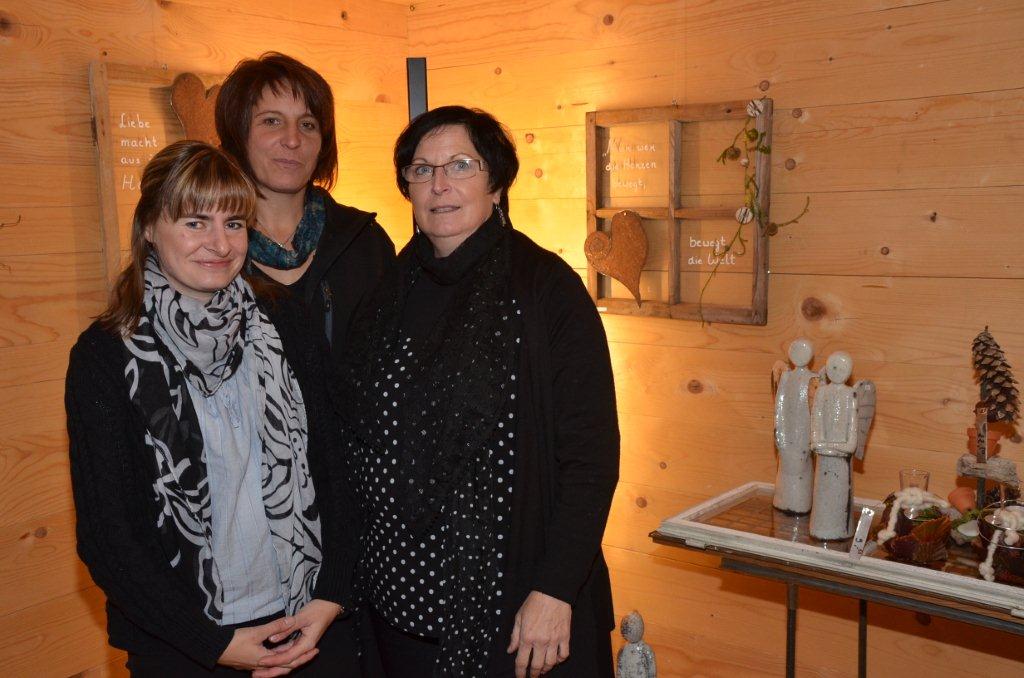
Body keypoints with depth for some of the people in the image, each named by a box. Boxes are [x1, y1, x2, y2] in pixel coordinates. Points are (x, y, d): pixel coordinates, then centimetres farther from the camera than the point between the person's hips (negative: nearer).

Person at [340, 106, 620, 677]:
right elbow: (362, 444, 11)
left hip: (517, 600, -4)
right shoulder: (392, 292, 4)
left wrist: (556, 591, -17)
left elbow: (591, 452, -13)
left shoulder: (546, 285, -11)